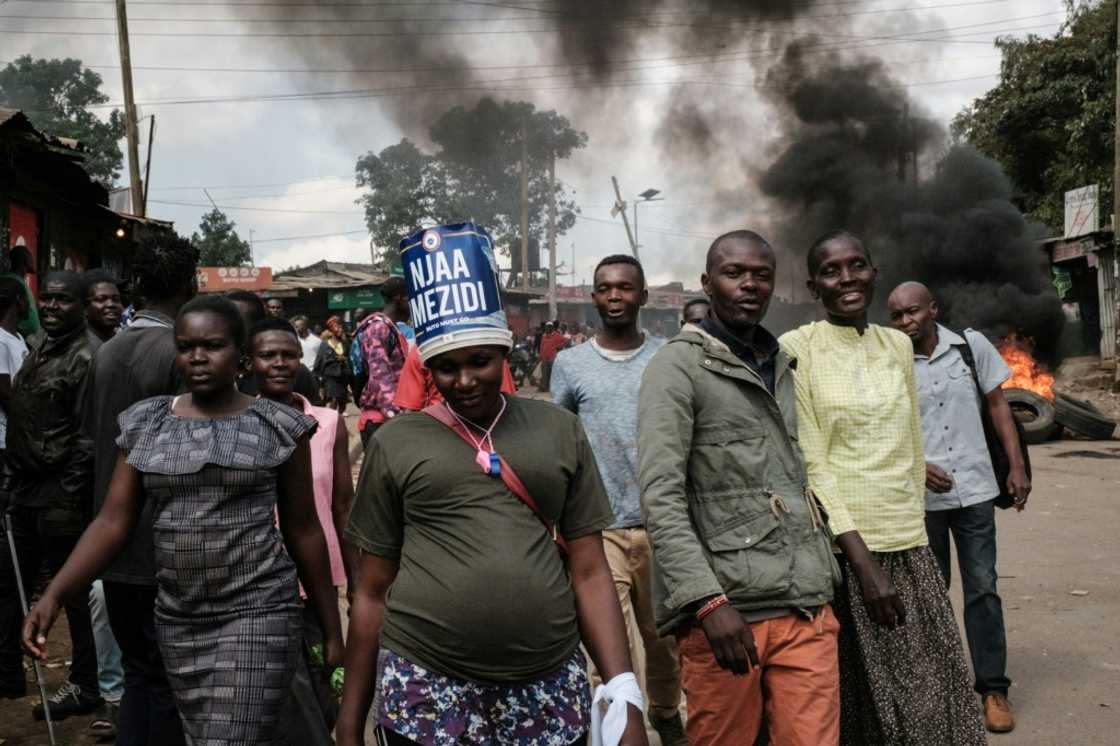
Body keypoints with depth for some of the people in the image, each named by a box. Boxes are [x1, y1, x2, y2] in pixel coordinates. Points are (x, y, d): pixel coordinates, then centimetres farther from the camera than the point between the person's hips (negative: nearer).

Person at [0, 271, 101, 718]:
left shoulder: (86, 357, -13)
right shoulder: (36, 348, 13)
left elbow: (87, 436, -16)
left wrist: (67, 496, -18)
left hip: (59, 492, -8)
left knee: (73, 590, 2)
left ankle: (84, 686, 15)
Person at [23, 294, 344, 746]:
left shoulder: (278, 427, -4)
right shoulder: (145, 424, 5)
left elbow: (303, 531, 0)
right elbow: (112, 523, 2)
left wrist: (331, 628, 2)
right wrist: (53, 594, -13)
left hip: (257, 614, -4)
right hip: (175, 620, 4)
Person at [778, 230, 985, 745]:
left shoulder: (898, 344, 10)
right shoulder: (797, 348, -7)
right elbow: (809, 463, -12)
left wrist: (916, 525, 14)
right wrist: (863, 562, -16)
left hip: (910, 545, 5)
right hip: (841, 548, -5)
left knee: (933, 697, 8)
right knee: (863, 699, 6)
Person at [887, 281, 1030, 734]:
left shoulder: (972, 345, -3)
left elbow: (997, 405, 5)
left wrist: (1016, 467, 0)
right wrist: (917, 467, -15)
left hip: (974, 490, 0)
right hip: (920, 496, 0)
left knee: (982, 589, 3)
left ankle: (993, 688, 15)